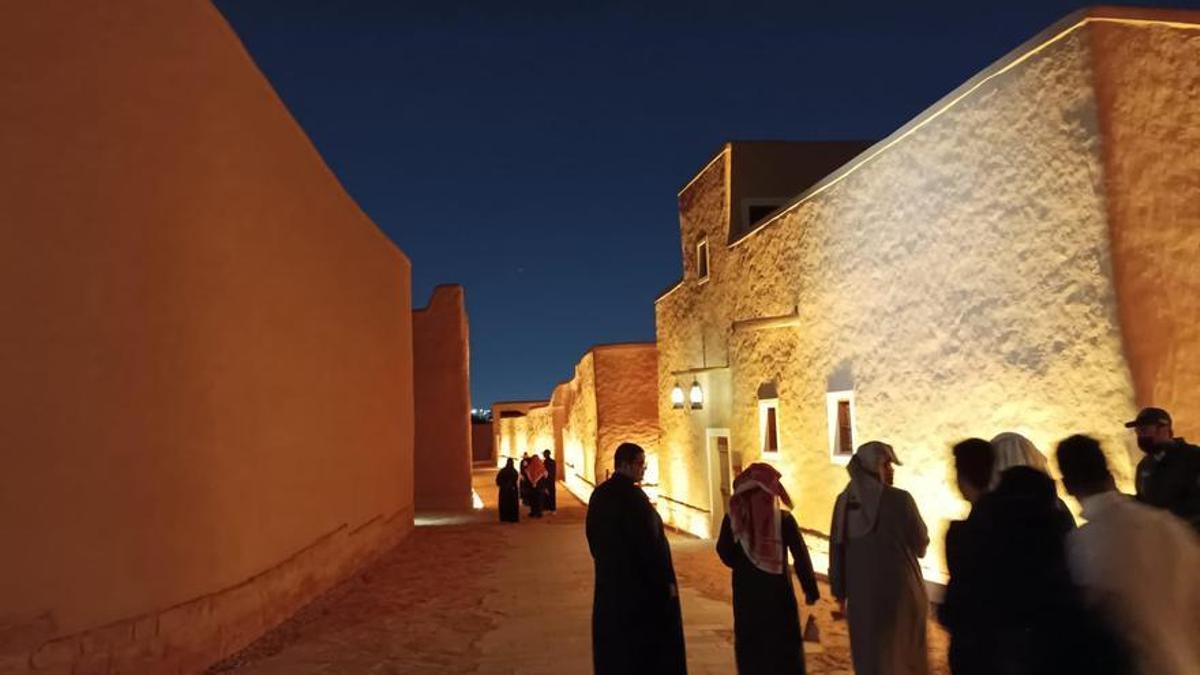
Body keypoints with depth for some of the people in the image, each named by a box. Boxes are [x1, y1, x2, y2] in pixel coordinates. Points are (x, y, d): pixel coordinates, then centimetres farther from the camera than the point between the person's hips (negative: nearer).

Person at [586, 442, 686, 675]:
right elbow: (651, 542, -21)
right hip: (642, 582, -8)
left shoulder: (599, 495, 3)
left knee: (614, 645, 17)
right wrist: (667, 579, -13)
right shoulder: (633, 495, -21)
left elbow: (593, 537, 12)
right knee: (651, 645, 6)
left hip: (609, 581, 8)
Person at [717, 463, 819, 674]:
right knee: (784, 647, 12)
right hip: (777, 592, -1)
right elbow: (801, 556, -8)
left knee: (750, 646, 14)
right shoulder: (784, 519, -11)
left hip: (746, 593, 1)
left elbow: (725, 553, -1)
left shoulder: (733, 518, -8)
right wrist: (811, 590, 0)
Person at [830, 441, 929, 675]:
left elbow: (836, 550, 2)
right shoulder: (899, 499, -15)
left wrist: (840, 593, 11)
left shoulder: (844, 501, -2)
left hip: (860, 594, 3)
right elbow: (921, 544, -5)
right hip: (900, 591, -3)